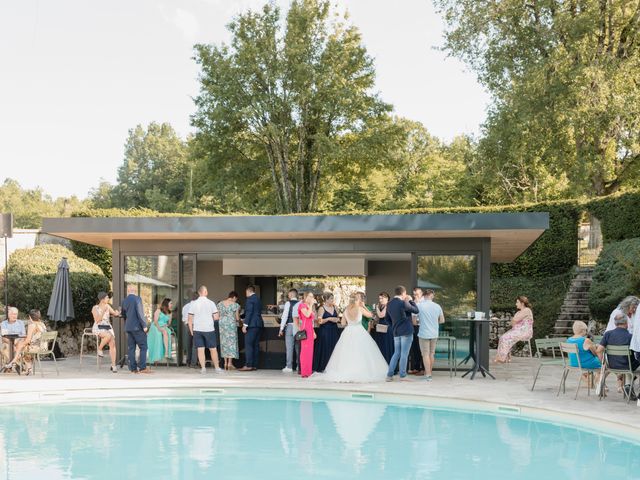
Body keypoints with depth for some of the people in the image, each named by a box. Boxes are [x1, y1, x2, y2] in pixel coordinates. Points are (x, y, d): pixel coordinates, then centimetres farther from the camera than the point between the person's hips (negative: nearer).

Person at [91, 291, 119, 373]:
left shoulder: (108, 306, 11)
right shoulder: (95, 308, -3)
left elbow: (115, 313, 12)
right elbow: (97, 320, -13)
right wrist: (103, 311, -17)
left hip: (108, 327, 5)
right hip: (98, 328, -5)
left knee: (112, 344, -18)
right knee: (108, 335, -37)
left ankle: (113, 365, -18)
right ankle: (99, 349, -10)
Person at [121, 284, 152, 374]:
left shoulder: (124, 300, 9)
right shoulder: (137, 299, -10)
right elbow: (140, 313, -16)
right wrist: (144, 325, -13)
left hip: (128, 327, 6)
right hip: (138, 327, -6)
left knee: (131, 348, 7)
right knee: (143, 347, -1)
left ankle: (133, 368, 5)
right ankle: (142, 367, -8)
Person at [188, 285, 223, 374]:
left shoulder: (193, 304, 1)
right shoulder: (211, 303, -3)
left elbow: (190, 319, 3)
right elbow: (216, 317, -5)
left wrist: (191, 331, 11)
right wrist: (218, 315, 18)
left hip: (197, 330, 1)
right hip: (209, 329, -1)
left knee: (200, 349, 3)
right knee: (213, 349, 7)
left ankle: (203, 368, 0)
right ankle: (217, 368, 12)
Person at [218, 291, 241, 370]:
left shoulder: (220, 304, 7)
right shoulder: (235, 305, -7)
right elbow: (237, 318, -4)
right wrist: (238, 321, 16)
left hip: (222, 324, 5)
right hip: (231, 324, -5)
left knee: (224, 342, 11)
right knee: (232, 342, 1)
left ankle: (225, 363, 12)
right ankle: (230, 363, -2)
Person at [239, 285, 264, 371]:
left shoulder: (250, 299, -8)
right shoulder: (258, 299, 18)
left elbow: (249, 312, -16)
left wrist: (245, 325, -15)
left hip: (252, 325, -9)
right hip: (259, 324, 9)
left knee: (248, 345, -8)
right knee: (255, 345, 9)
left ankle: (248, 365, -12)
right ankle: (254, 365, 9)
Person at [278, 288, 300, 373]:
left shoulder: (288, 303, -5)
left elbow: (285, 316, -7)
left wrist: (281, 329, -3)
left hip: (289, 326, -3)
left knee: (289, 347, -1)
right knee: (298, 347, 11)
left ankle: (289, 367, -3)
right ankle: (299, 365, 18)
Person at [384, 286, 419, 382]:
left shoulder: (389, 304, 7)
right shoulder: (403, 303, -16)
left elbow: (387, 318, 15)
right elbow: (416, 310, -6)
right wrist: (410, 300, 5)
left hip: (396, 332, 7)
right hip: (406, 332, -7)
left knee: (396, 353, 14)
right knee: (404, 354, 0)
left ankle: (389, 375, 11)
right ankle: (402, 376, 3)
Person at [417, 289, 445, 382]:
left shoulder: (419, 305, -9)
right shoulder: (437, 306, 0)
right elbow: (442, 320, 8)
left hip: (424, 333, -4)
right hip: (434, 334, 4)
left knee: (425, 354, 1)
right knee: (432, 354, 15)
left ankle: (428, 375, -1)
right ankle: (429, 372, 24)